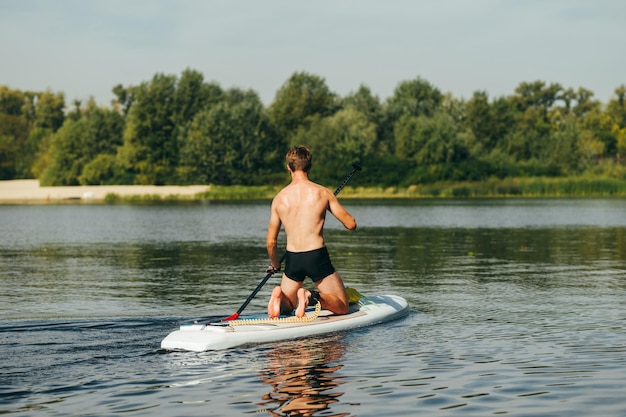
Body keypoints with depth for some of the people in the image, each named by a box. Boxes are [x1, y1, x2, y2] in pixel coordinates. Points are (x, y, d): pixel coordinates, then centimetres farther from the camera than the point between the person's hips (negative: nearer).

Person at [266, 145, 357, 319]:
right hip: (317, 257, -3)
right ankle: (312, 296, -19)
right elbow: (351, 224, 0)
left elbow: (271, 241, 8)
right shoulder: (323, 193, -5)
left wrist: (275, 265, 28)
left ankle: (280, 295, -12)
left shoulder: (279, 198, 3)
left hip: (292, 259, 3)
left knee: (286, 307, 23)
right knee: (342, 307, 10)